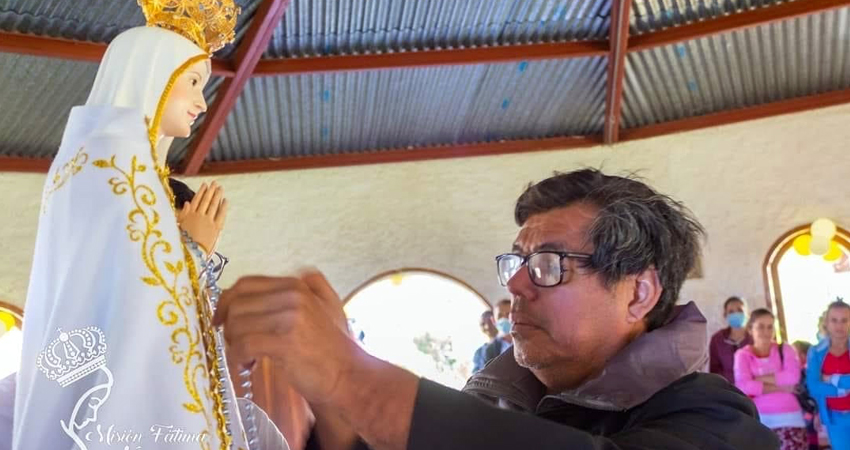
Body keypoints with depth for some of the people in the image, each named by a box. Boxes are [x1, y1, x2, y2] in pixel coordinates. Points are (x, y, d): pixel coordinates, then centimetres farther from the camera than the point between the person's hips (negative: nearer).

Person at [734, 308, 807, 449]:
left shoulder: (785, 349, 9)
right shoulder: (743, 354, 4)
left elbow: (793, 377, -10)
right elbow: (743, 386, -13)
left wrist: (759, 379, -9)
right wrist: (780, 387, -12)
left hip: (788, 418, 1)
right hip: (759, 420, -1)